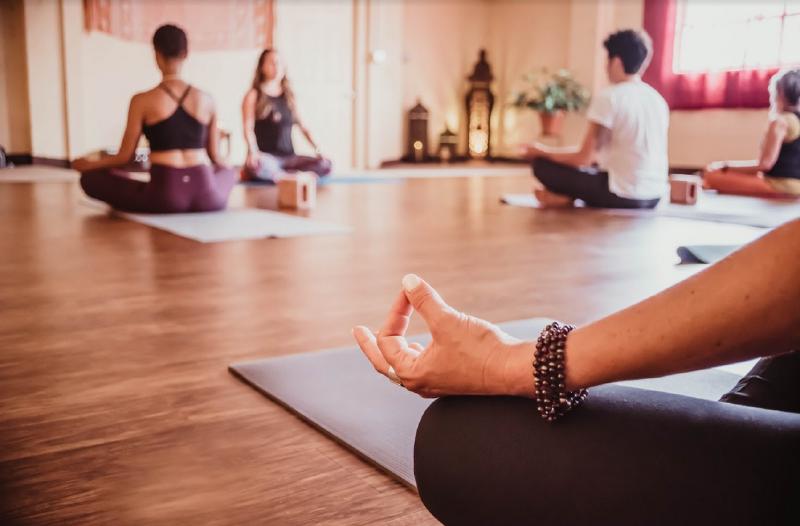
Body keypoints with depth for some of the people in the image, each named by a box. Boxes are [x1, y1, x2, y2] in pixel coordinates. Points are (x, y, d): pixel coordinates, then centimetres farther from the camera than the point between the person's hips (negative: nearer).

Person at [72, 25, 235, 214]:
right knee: (229, 173, 38)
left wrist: (88, 164, 23)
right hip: (206, 197, 4)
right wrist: (225, 167, 39)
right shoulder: (206, 100, 7)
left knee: (90, 177, 13)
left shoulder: (143, 101, -1)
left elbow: (125, 156, 4)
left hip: (165, 196, -3)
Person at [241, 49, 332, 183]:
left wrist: (317, 150, -1)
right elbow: (248, 128, -5)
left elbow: (302, 126, 13)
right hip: (266, 157, -5)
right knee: (256, 166, -41)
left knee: (325, 165, -21)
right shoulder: (254, 95, 3)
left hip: (288, 157, 5)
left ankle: (271, 174, -18)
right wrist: (253, 152, -23)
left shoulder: (289, 96, 16)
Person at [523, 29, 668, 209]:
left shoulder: (607, 97, -12)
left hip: (623, 196, -7)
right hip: (653, 197, 7)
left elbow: (584, 158, -11)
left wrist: (543, 151, 6)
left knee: (542, 165, 1)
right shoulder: (658, 100, 10)